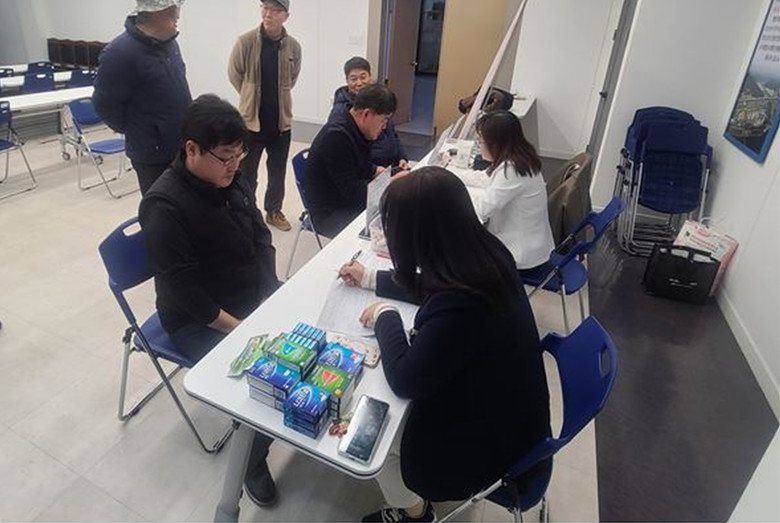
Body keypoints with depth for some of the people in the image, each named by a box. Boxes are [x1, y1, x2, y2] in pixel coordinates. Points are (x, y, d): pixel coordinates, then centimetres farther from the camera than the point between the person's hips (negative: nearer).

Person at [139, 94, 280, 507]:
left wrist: (274, 296, -6)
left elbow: (261, 238, 6)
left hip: (254, 296, 7)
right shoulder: (164, 205, -22)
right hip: (199, 321, -6)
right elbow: (185, 291, -24)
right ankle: (253, 459, 9)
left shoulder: (232, 178, -1)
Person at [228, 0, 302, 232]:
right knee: (247, 170, 8)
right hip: (251, 118, -2)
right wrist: (251, 97, 6)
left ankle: (274, 210, 31)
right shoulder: (246, 41, -9)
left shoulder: (293, 46, -3)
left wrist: (279, 97, 9)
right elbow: (234, 73, 3)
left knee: (278, 170, 14)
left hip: (282, 119, 2)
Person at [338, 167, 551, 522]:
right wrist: (370, 279, 15)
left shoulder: (459, 307, -40)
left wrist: (385, 317, -11)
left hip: (491, 441, -7)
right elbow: (429, 287, 8)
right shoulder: (481, 254, -13)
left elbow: (405, 380, -25)